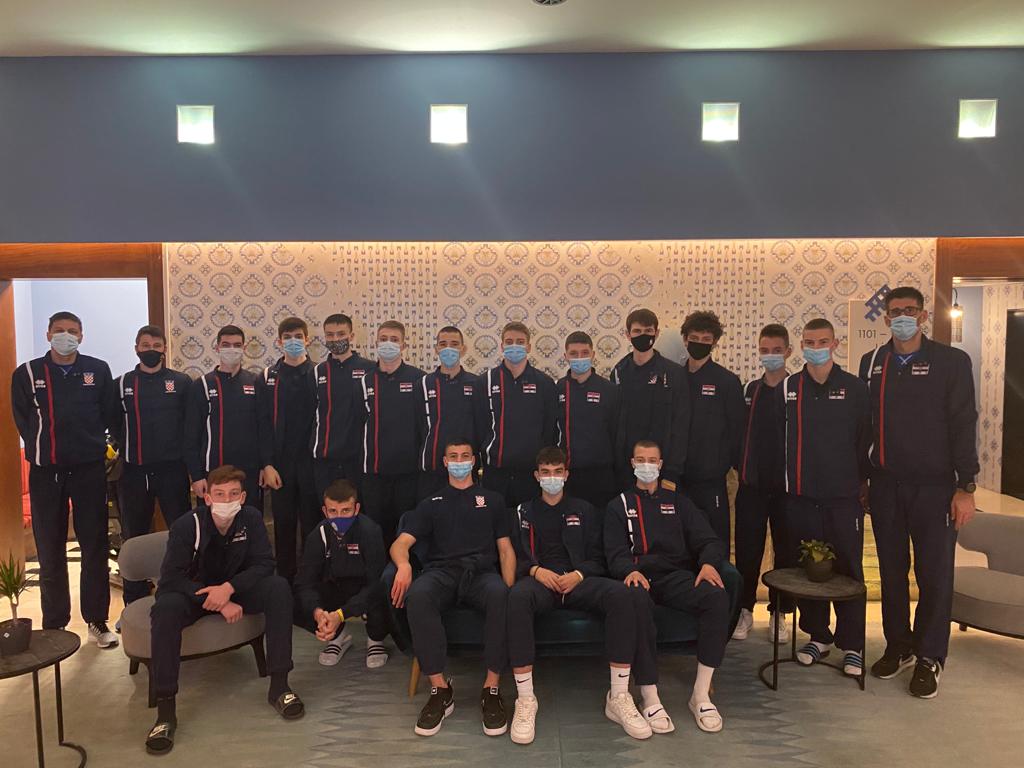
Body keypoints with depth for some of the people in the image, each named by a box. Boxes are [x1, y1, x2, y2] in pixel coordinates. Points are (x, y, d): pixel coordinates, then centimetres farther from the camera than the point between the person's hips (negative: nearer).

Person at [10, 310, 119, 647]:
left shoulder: (98, 370, 2)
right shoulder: (27, 373, 1)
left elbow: (109, 416, 7)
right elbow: (23, 421, 5)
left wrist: (91, 444, 3)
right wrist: (44, 449, 4)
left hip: (89, 469, 0)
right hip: (46, 473, 0)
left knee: (95, 547, 6)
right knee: (50, 552, 7)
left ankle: (97, 620, 18)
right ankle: (54, 625, 19)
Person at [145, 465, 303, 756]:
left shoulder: (252, 518, -15)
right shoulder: (187, 525, -21)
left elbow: (263, 564, -15)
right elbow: (170, 578, -24)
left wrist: (229, 588, -33)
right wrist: (221, 603, -31)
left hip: (236, 590, 2)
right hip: (193, 593, -2)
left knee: (278, 587, -25)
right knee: (166, 608, -34)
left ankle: (279, 684, -20)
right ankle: (165, 709, -28)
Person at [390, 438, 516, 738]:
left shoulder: (492, 500, 23)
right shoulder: (431, 504, 22)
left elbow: (505, 549, 16)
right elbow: (400, 543, 10)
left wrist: (510, 588, -5)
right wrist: (403, 565, -17)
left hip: (481, 573, 0)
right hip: (441, 572, 1)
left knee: (500, 595, -38)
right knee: (417, 595, -36)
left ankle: (491, 689, -28)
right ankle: (440, 688, -26)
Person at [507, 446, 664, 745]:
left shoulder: (584, 510, 22)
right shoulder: (524, 512, 20)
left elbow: (597, 559, 15)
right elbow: (517, 558, 13)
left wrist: (579, 575, -6)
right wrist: (536, 570, -9)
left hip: (579, 580, 1)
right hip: (540, 580, -1)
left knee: (621, 594, -33)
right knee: (518, 596, -40)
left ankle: (618, 697, -28)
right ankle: (525, 700, -37)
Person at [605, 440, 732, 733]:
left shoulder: (678, 503, 25)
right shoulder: (619, 505, 20)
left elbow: (708, 540, 13)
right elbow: (615, 553, 6)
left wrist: (708, 563, -12)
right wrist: (631, 571, -18)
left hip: (676, 576, 2)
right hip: (638, 576, -2)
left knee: (717, 597, -31)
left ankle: (701, 694, -22)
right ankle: (650, 698, -30)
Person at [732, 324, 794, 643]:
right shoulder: (749, 389, 7)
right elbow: (740, 432, 10)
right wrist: (743, 466, 4)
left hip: (786, 484, -2)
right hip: (752, 484, 2)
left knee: (786, 551, 6)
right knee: (747, 551, 5)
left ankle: (779, 613, 20)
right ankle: (745, 609, 19)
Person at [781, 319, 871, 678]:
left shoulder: (854, 387, 1)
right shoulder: (787, 388, 5)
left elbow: (865, 439, 3)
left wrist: (860, 479, 3)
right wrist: (793, 476, 5)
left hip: (844, 498, -2)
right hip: (801, 498, 2)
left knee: (848, 571, 3)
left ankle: (852, 645, 15)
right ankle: (818, 636, 24)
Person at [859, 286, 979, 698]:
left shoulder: (951, 362, -2)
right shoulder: (872, 363, 7)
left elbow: (963, 426, -5)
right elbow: (863, 424, 8)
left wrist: (965, 486, -10)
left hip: (934, 486, -3)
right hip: (885, 485, 3)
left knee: (935, 573, 4)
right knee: (891, 570, 11)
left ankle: (929, 657, 18)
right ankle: (899, 645, 26)